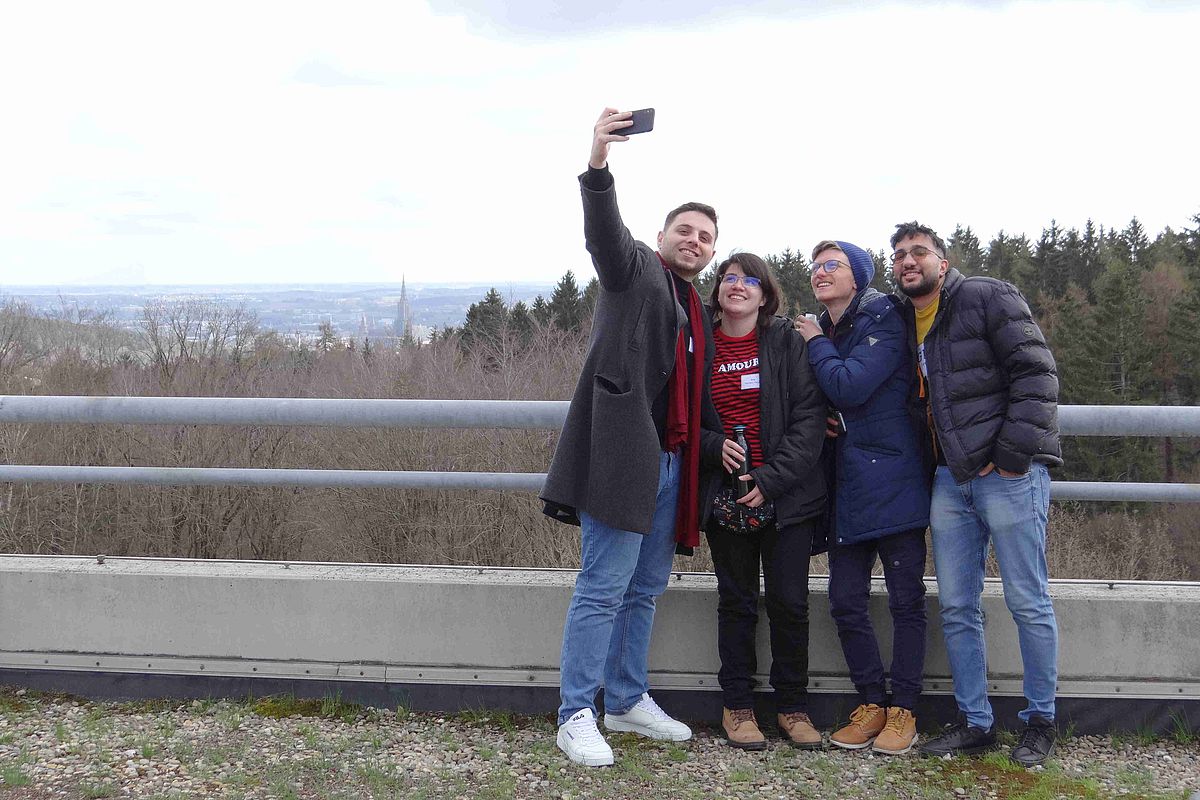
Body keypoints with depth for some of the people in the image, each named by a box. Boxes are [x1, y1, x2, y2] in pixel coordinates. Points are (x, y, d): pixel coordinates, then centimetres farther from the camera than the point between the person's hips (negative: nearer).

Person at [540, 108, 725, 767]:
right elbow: (604, 232, -20)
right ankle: (576, 717, 0)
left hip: (671, 462, 8)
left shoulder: (699, 315, 23)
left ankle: (628, 701, 26)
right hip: (624, 454, -8)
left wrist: (715, 444, 9)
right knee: (602, 590, -7)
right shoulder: (636, 272, 2)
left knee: (644, 590, 15)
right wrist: (598, 167, -37)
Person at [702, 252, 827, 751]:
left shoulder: (786, 341, -1)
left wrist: (771, 479, -14)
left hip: (786, 495, -1)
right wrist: (712, 445, -9)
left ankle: (792, 706, 16)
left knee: (789, 602, 2)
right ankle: (737, 706, 18)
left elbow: (809, 417, -7)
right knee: (736, 602, 8)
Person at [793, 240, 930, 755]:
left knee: (905, 600, -1)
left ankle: (902, 710, 7)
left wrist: (817, 344, -5)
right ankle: (871, 703, 16)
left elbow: (849, 387, -19)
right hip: (847, 489, 7)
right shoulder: (821, 334, 15)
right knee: (845, 601, 4)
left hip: (892, 482, -7)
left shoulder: (883, 320, -6)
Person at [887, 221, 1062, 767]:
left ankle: (1040, 721, 13)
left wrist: (1012, 455, -17)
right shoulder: (901, 323, 15)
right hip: (950, 480, 7)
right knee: (956, 607, 7)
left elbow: (1035, 375, -12)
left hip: (1009, 475, -7)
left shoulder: (988, 298, -5)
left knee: (1027, 602, 0)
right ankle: (975, 722, 18)